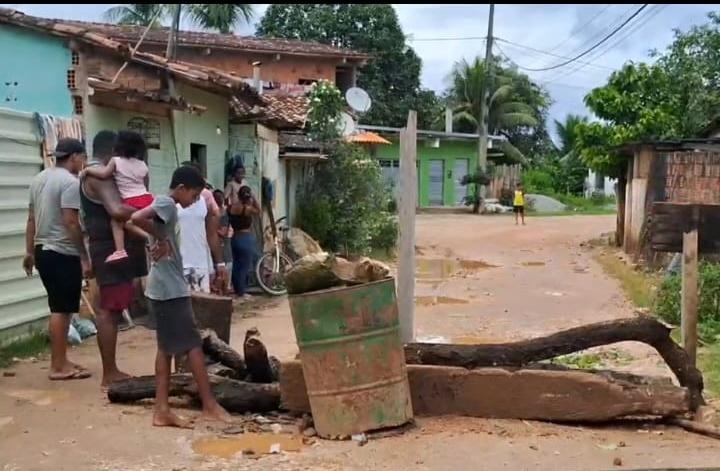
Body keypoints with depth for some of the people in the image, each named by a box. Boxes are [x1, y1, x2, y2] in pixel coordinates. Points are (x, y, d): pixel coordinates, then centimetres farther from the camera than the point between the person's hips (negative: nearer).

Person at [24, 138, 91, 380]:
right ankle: (58, 366, 1)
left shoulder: (39, 178, 14)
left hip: (43, 251, 10)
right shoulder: (70, 182, -15)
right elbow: (71, 222, -21)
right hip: (63, 254, -10)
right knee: (62, 310, -4)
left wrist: (29, 252, 21)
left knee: (58, 309, 16)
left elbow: (31, 219, 17)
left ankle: (59, 361, 22)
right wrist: (85, 257, -18)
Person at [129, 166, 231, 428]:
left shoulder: (166, 206, 17)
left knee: (167, 347, 9)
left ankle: (162, 411, 11)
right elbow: (136, 218, -30)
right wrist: (160, 238, -17)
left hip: (164, 288, 10)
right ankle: (209, 406, 4)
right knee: (193, 345, -3)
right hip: (171, 289, -10)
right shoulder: (166, 203, -13)